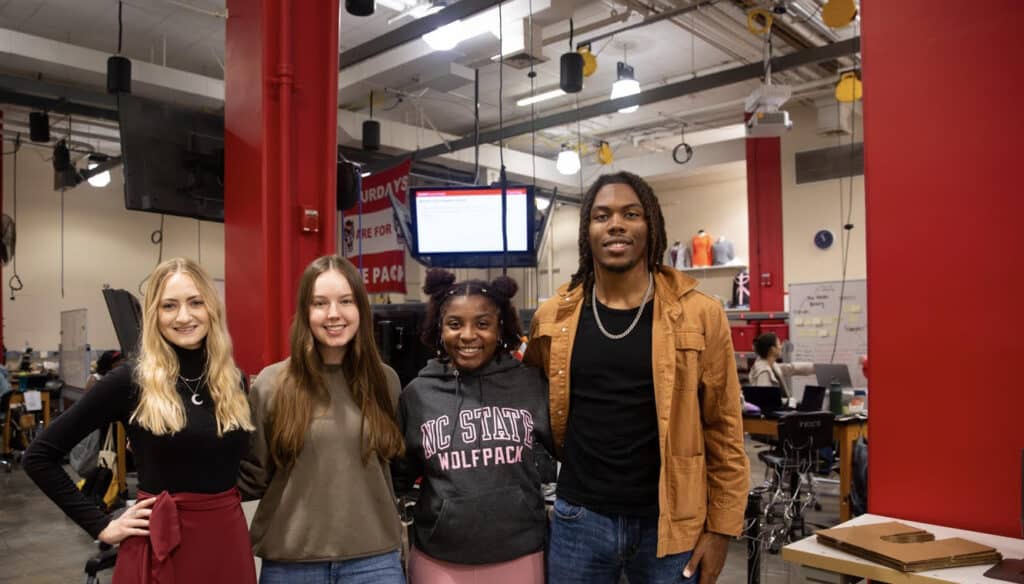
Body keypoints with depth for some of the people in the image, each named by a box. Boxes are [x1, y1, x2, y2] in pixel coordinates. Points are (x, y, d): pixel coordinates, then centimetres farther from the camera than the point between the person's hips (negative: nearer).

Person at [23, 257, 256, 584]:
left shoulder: (234, 381, 2)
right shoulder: (129, 382, -9)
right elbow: (39, 456, -4)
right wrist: (100, 525, -6)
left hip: (229, 538, 3)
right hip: (160, 545, -3)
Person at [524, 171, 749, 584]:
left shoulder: (698, 314, -7)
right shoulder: (553, 317, -2)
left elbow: (724, 430, -3)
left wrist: (721, 528, -3)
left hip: (669, 522, -1)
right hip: (579, 518, 2)